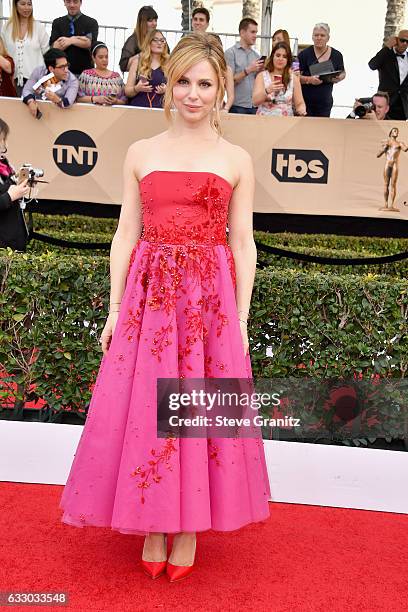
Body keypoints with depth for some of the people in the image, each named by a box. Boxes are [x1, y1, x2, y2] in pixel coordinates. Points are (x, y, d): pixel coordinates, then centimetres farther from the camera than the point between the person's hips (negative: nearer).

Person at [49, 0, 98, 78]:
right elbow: (54, 47, -1)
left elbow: (90, 43, -8)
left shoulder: (91, 22, 6)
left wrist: (70, 41, -11)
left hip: (85, 71, -2)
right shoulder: (57, 22, 11)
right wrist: (75, 38, -9)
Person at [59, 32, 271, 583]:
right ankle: (153, 527, 22)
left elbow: (243, 243, 3)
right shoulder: (141, 154, 8)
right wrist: (115, 308, 1)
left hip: (211, 299, -1)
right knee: (146, 408, 4)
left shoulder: (237, 160, 5)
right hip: (148, 293, 1)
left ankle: (190, 528, 22)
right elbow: (126, 235, 7)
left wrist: (241, 317, -2)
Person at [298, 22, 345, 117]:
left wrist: (339, 78, -5)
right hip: (305, 101, -3)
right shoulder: (305, 54, -3)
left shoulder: (336, 55, 5)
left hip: (325, 103, 3)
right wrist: (309, 79, -24)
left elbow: (343, 73, 19)